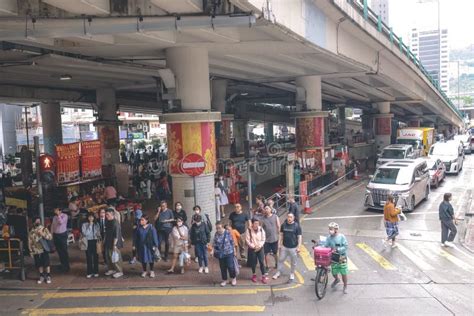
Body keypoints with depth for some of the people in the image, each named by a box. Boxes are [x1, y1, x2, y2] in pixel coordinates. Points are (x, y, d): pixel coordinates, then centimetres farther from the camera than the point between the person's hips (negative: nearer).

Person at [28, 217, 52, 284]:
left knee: (46, 263, -1)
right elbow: (30, 242, 7)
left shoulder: (44, 229, -3)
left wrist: (43, 234, -21)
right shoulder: (32, 232, 3)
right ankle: (42, 276, 24)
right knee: (39, 264, 8)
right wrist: (31, 251, 4)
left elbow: (50, 237, -9)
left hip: (44, 249, -2)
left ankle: (48, 276, 11)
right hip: (36, 251, 2)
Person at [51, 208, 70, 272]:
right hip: (56, 235, 5)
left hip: (62, 234, -5)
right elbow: (52, 225, 11)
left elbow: (61, 222, -24)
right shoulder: (54, 217, 6)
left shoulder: (64, 216, -8)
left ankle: (66, 266, 6)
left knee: (64, 251, -2)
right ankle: (62, 265, 22)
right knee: (59, 251, 10)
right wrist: (52, 234, 7)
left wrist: (58, 215, -20)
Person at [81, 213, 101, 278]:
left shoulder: (96, 224, 6)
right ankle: (90, 272, 12)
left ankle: (96, 272, 14)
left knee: (95, 256, 3)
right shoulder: (84, 225, -1)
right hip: (88, 242, -1)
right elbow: (84, 233, -12)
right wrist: (90, 225, -14)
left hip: (95, 241, 1)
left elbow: (99, 233, 6)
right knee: (89, 257, 2)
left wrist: (98, 241, -6)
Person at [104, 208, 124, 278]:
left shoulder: (115, 223, -20)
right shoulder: (107, 222, 8)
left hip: (114, 243, -9)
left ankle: (119, 271, 10)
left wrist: (114, 245, -24)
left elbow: (116, 235, -23)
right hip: (108, 243, 9)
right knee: (108, 256, 15)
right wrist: (105, 242, 18)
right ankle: (111, 269, 31)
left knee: (115, 257, -2)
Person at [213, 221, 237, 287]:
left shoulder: (227, 233, -13)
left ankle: (234, 278, 22)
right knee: (223, 267, 10)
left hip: (229, 253, -3)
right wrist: (213, 251, -12)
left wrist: (234, 251, 1)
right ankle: (224, 280, 26)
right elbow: (214, 244, 1)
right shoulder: (216, 234, -4)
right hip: (220, 254, 3)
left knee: (230, 266, -1)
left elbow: (232, 243, -4)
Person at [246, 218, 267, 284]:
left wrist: (259, 246, -13)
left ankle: (263, 276, 7)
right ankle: (254, 275, 30)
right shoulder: (249, 230, -11)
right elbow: (247, 240, -11)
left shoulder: (261, 229, -5)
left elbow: (263, 239, -1)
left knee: (261, 262, -3)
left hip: (260, 248, 1)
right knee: (253, 262, 10)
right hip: (252, 248, -1)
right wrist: (254, 246, -15)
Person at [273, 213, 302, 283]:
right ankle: (279, 272, 29)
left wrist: (299, 247, -13)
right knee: (280, 260, 12)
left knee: (293, 262, 9)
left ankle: (292, 274, 26)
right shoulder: (283, 225, -1)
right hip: (284, 246, 3)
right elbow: (281, 235, 8)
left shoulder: (297, 226, -11)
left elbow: (299, 237, -9)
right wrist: (279, 244, 4)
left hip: (293, 247, -3)